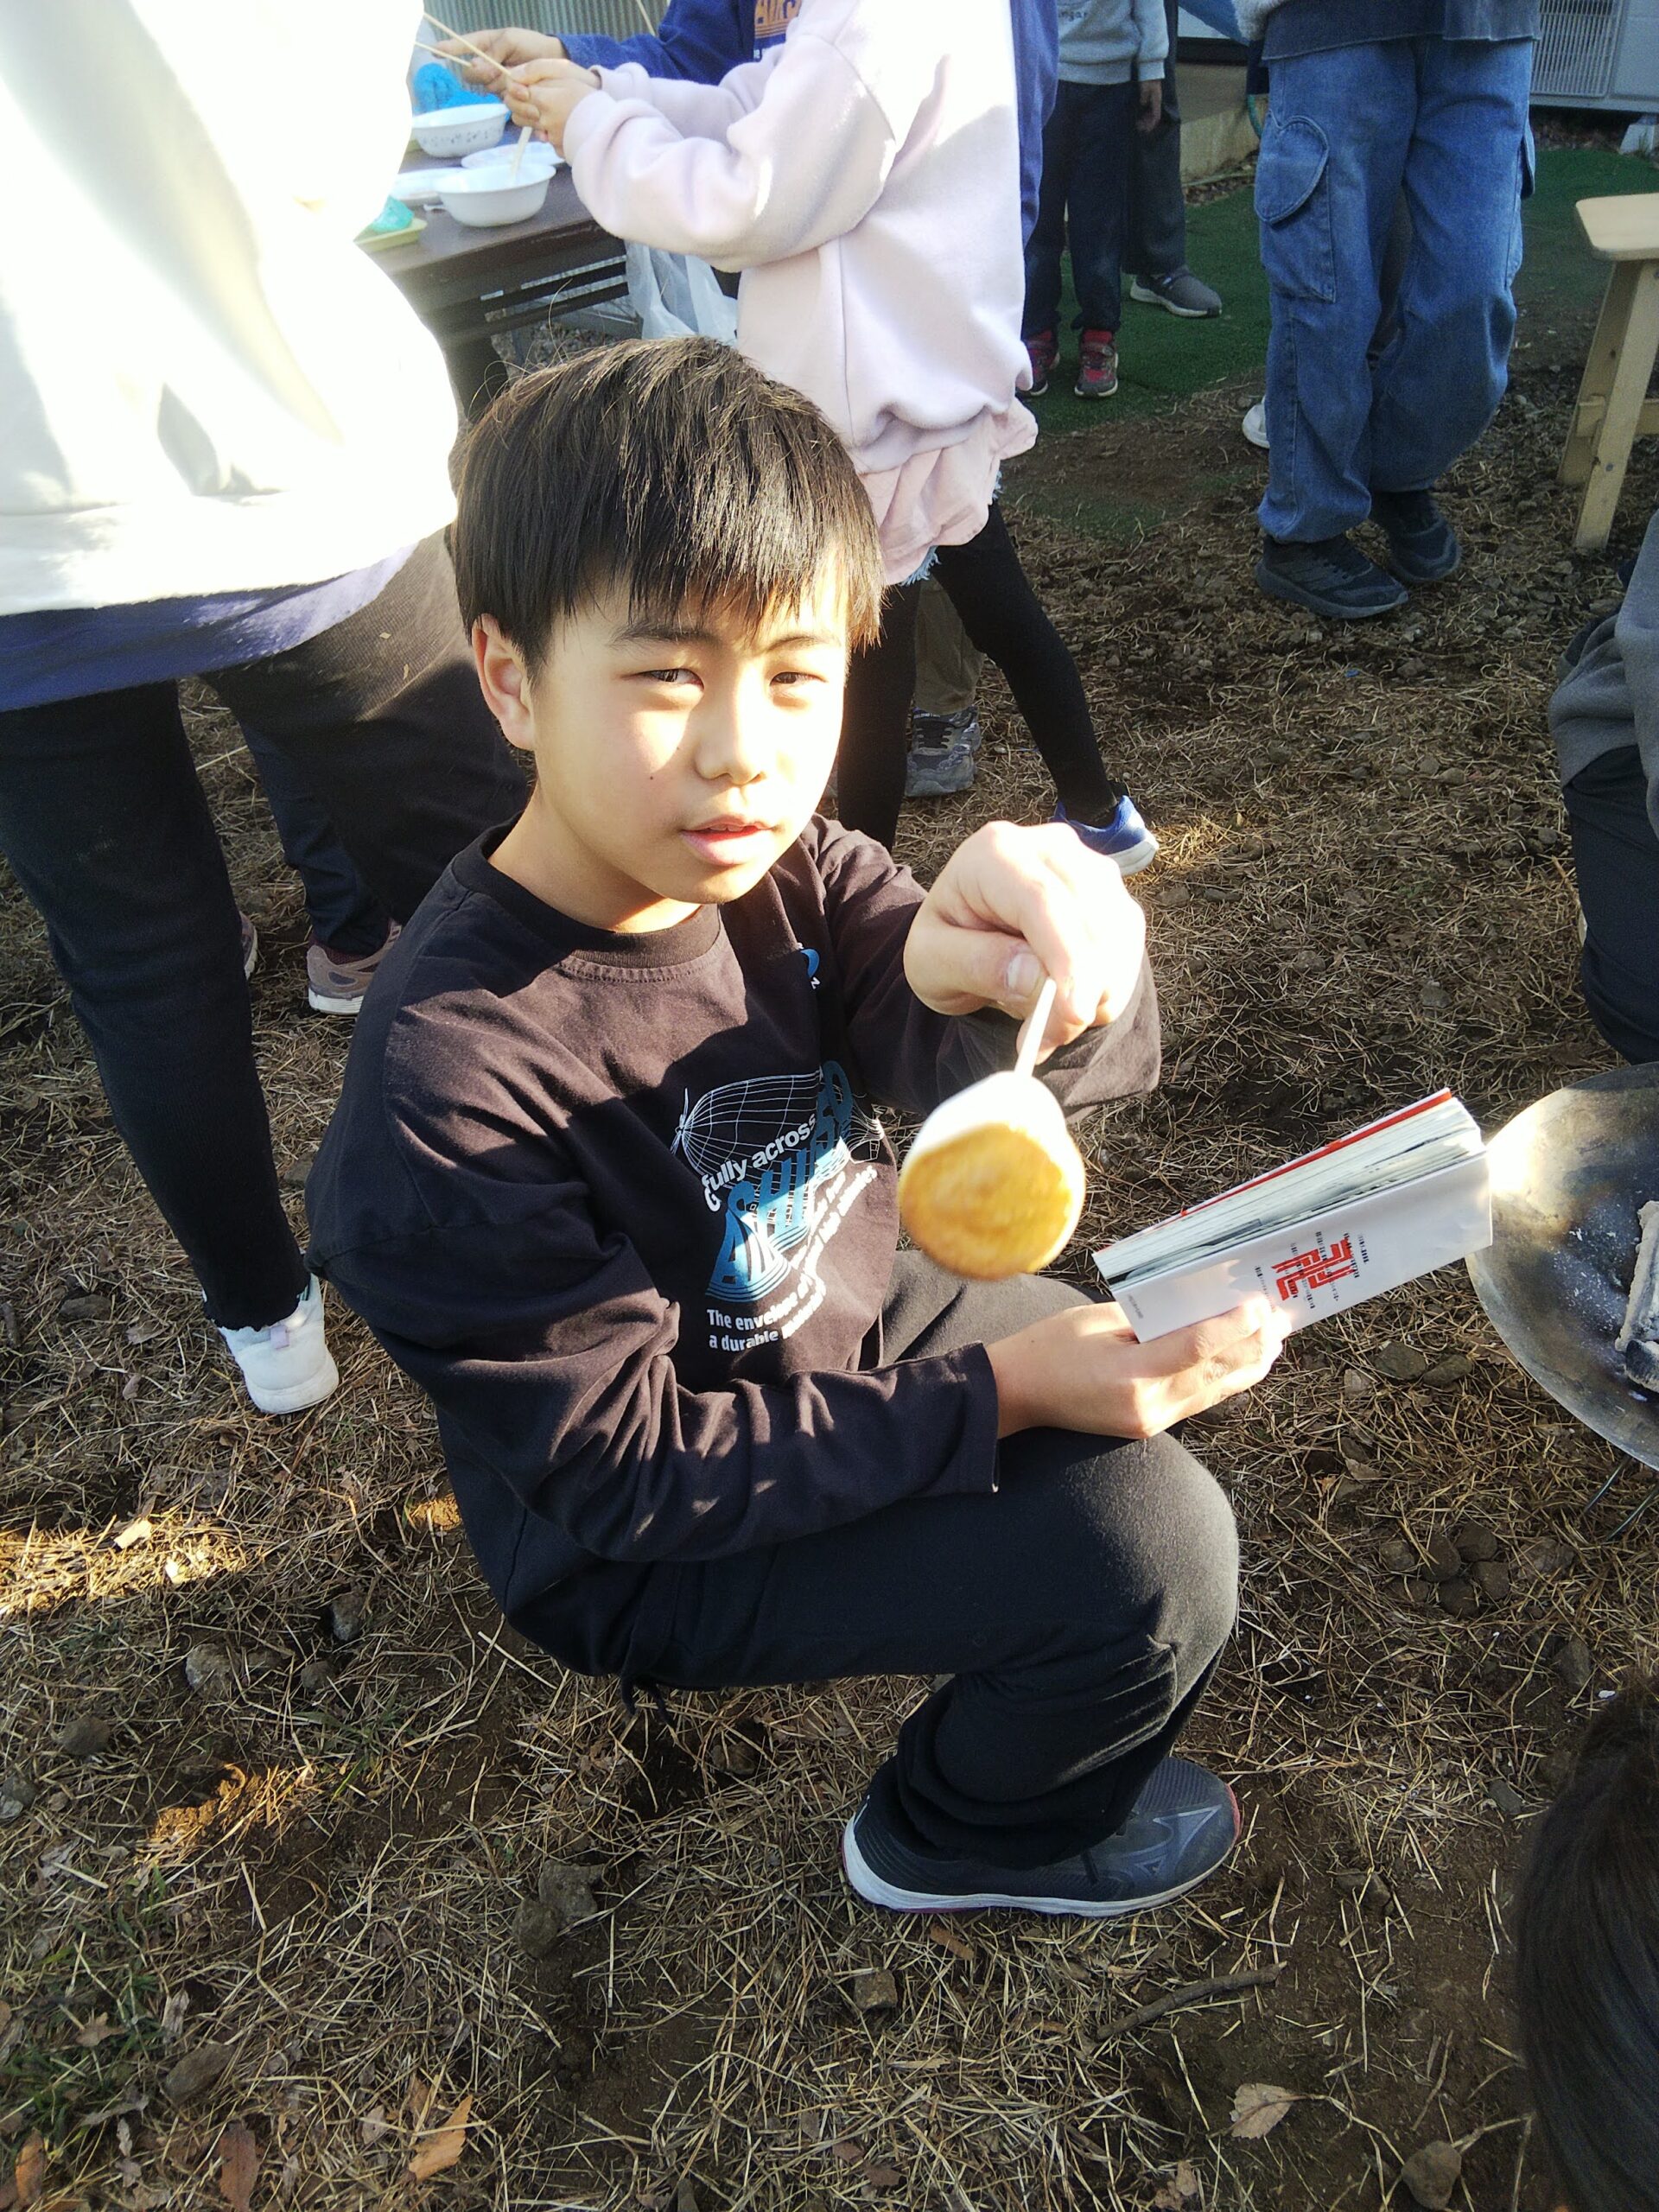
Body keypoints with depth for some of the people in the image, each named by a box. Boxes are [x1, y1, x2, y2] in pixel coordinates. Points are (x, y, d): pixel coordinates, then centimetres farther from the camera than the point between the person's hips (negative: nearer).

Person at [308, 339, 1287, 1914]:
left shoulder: (768, 860, -15)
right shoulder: (447, 1090, -33)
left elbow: (961, 1061, -25)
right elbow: (622, 1472, -25)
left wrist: (1002, 974, -50)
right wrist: (988, 1401, -27)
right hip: (651, 1546, -6)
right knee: (1150, 1553, -15)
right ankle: (957, 1833, 18)